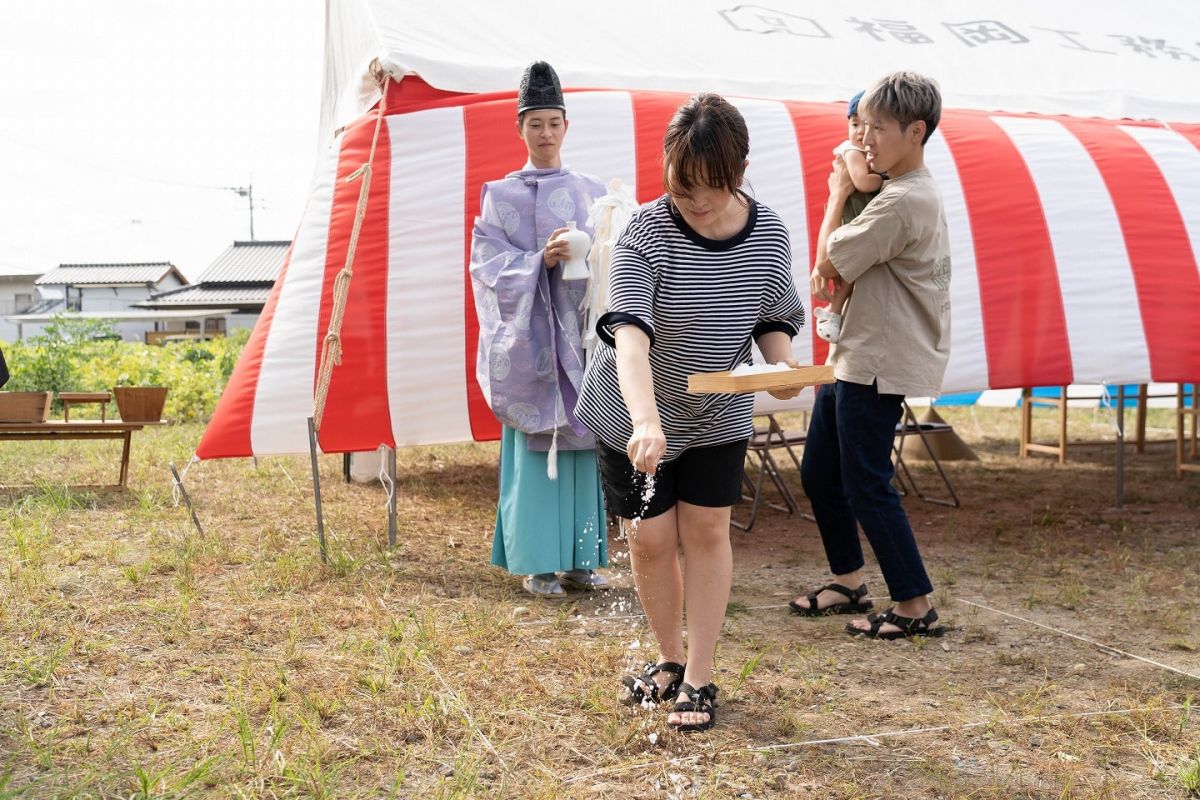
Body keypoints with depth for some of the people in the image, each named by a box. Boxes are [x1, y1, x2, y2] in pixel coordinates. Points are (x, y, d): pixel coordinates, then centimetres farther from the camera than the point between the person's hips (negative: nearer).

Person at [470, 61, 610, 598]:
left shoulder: (591, 192, 12)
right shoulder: (501, 195, 4)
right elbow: (490, 263, -4)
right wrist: (540, 261, -19)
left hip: (580, 330, 3)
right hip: (528, 335, -3)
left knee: (581, 441, 4)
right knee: (533, 444, -4)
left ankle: (579, 558, 13)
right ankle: (537, 561, 4)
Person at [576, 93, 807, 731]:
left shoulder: (767, 234, -11)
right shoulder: (645, 234, -24)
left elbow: (773, 318, 3)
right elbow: (630, 335, -37)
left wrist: (782, 363, -19)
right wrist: (646, 421, -52)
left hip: (718, 413, 3)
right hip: (635, 414, -2)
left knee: (706, 531, 3)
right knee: (652, 539, 3)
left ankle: (699, 677, 15)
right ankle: (670, 659, 27)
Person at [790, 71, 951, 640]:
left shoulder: (903, 202, -20)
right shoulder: (906, 194, 14)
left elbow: (831, 260, -14)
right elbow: (836, 268, 17)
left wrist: (837, 195, -1)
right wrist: (831, 273, -6)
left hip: (880, 364, -11)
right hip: (854, 357, 11)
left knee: (866, 485, -4)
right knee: (819, 473, 16)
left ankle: (915, 604, 7)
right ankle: (848, 582, 29)